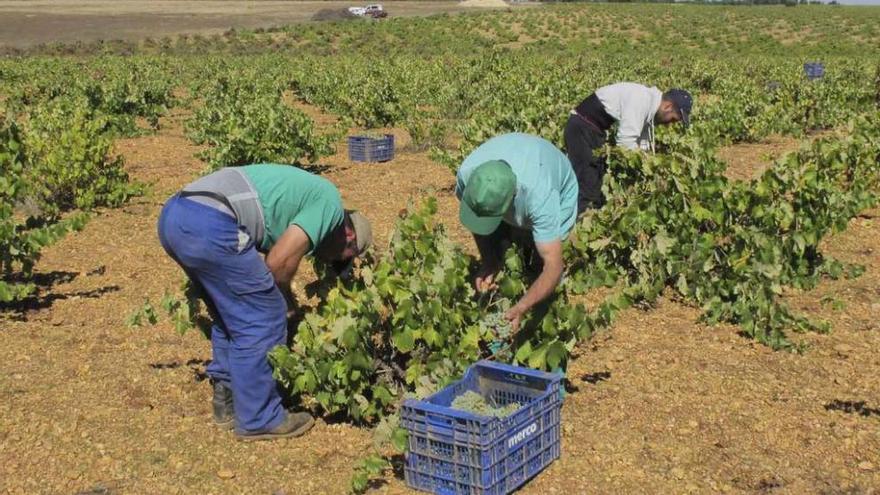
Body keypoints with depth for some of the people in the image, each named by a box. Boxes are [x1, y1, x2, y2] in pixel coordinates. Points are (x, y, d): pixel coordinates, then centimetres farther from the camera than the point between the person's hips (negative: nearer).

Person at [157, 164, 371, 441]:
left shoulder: (304, 192, 32)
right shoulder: (330, 202, 7)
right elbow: (280, 260, -3)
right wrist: (284, 297, 17)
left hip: (172, 215, 10)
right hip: (209, 224, -10)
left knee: (231, 315, 25)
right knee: (263, 319, 3)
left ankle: (227, 402, 32)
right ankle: (259, 420, 13)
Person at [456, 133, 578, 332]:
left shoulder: (540, 197, -48)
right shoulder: (467, 171, -37)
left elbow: (553, 268, -45)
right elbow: (475, 216, -13)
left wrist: (520, 310, -53)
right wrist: (487, 261, -22)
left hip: (559, 193, -4)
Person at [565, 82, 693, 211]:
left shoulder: (649, 105, 6)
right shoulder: (642, 100, -23)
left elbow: (643, 144, 12)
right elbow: (626, 142, -27)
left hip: (593, 129, 10)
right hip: (582, 128, -10)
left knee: (600, 183, 16)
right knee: (587, 187, -11)